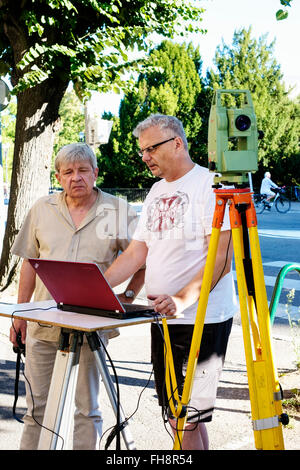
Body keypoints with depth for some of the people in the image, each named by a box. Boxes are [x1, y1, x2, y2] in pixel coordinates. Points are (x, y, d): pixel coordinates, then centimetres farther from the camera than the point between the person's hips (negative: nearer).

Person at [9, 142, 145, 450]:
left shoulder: (118, 211, -1)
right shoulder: (42, 209, 7)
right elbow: (29, 263, 11)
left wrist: (128, 296, -7)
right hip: (44, 323, 2)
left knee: (87, 409, 8)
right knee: (37, 407, 9)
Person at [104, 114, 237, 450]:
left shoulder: (210, 185, -10)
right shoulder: (157, 191, 15)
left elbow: (221, 258, -18)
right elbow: (137, 253, 14)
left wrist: (183, 299, -30)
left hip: (202, 321, -8)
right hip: (163, 320, 8)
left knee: (186, 418, -6)